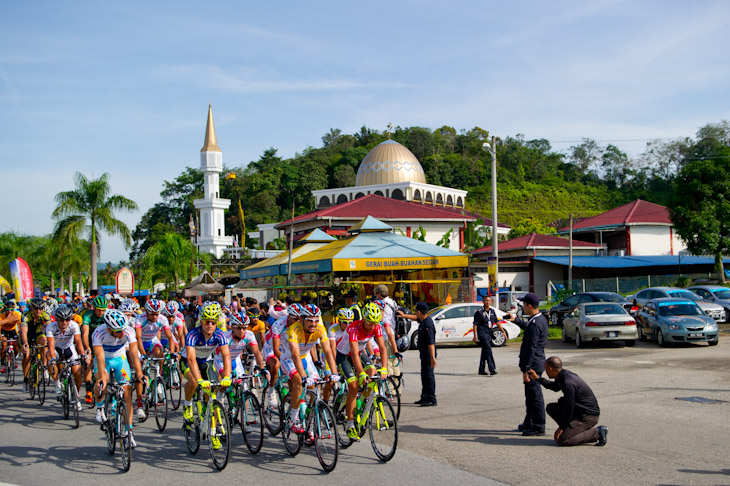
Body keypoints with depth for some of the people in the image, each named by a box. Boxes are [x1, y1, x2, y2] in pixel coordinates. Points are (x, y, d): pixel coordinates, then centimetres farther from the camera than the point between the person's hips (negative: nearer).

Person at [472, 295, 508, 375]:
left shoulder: (493, 311, 11)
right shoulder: (479, 312, -6)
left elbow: (497, 322, 13)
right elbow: (475, 324, -5)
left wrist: (503, 331, 4)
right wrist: (475, 336, -9)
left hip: (489, 334, 7)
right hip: (482, 334, -6)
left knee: (485, 352, 11)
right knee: (488, 351, -16)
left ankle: (481, 370, 19)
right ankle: (492, 369, -19)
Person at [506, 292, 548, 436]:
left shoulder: (535, 324, -22)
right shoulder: (541, 319, 10)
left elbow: (531, 348, -24)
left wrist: (526, 369, -23)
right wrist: (515, 320, 36)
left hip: (533, 364, -11)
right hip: (538, 361, 11)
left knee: (535, 395, -3)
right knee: (530, 394, 19)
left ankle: (538, 427, 3)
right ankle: (529, 423, 31)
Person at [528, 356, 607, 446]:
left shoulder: (568, 383, -25)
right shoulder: (564, 374, 4)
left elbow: (569, 407, -19)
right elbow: (555, 387, 28)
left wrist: (561, 427, -9)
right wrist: (537, 378, 23)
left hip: (588, 416, -9)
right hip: (579, 411, 10)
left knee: (562, 440, -17)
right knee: (551, 408, 8)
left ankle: (597, 432, -8)